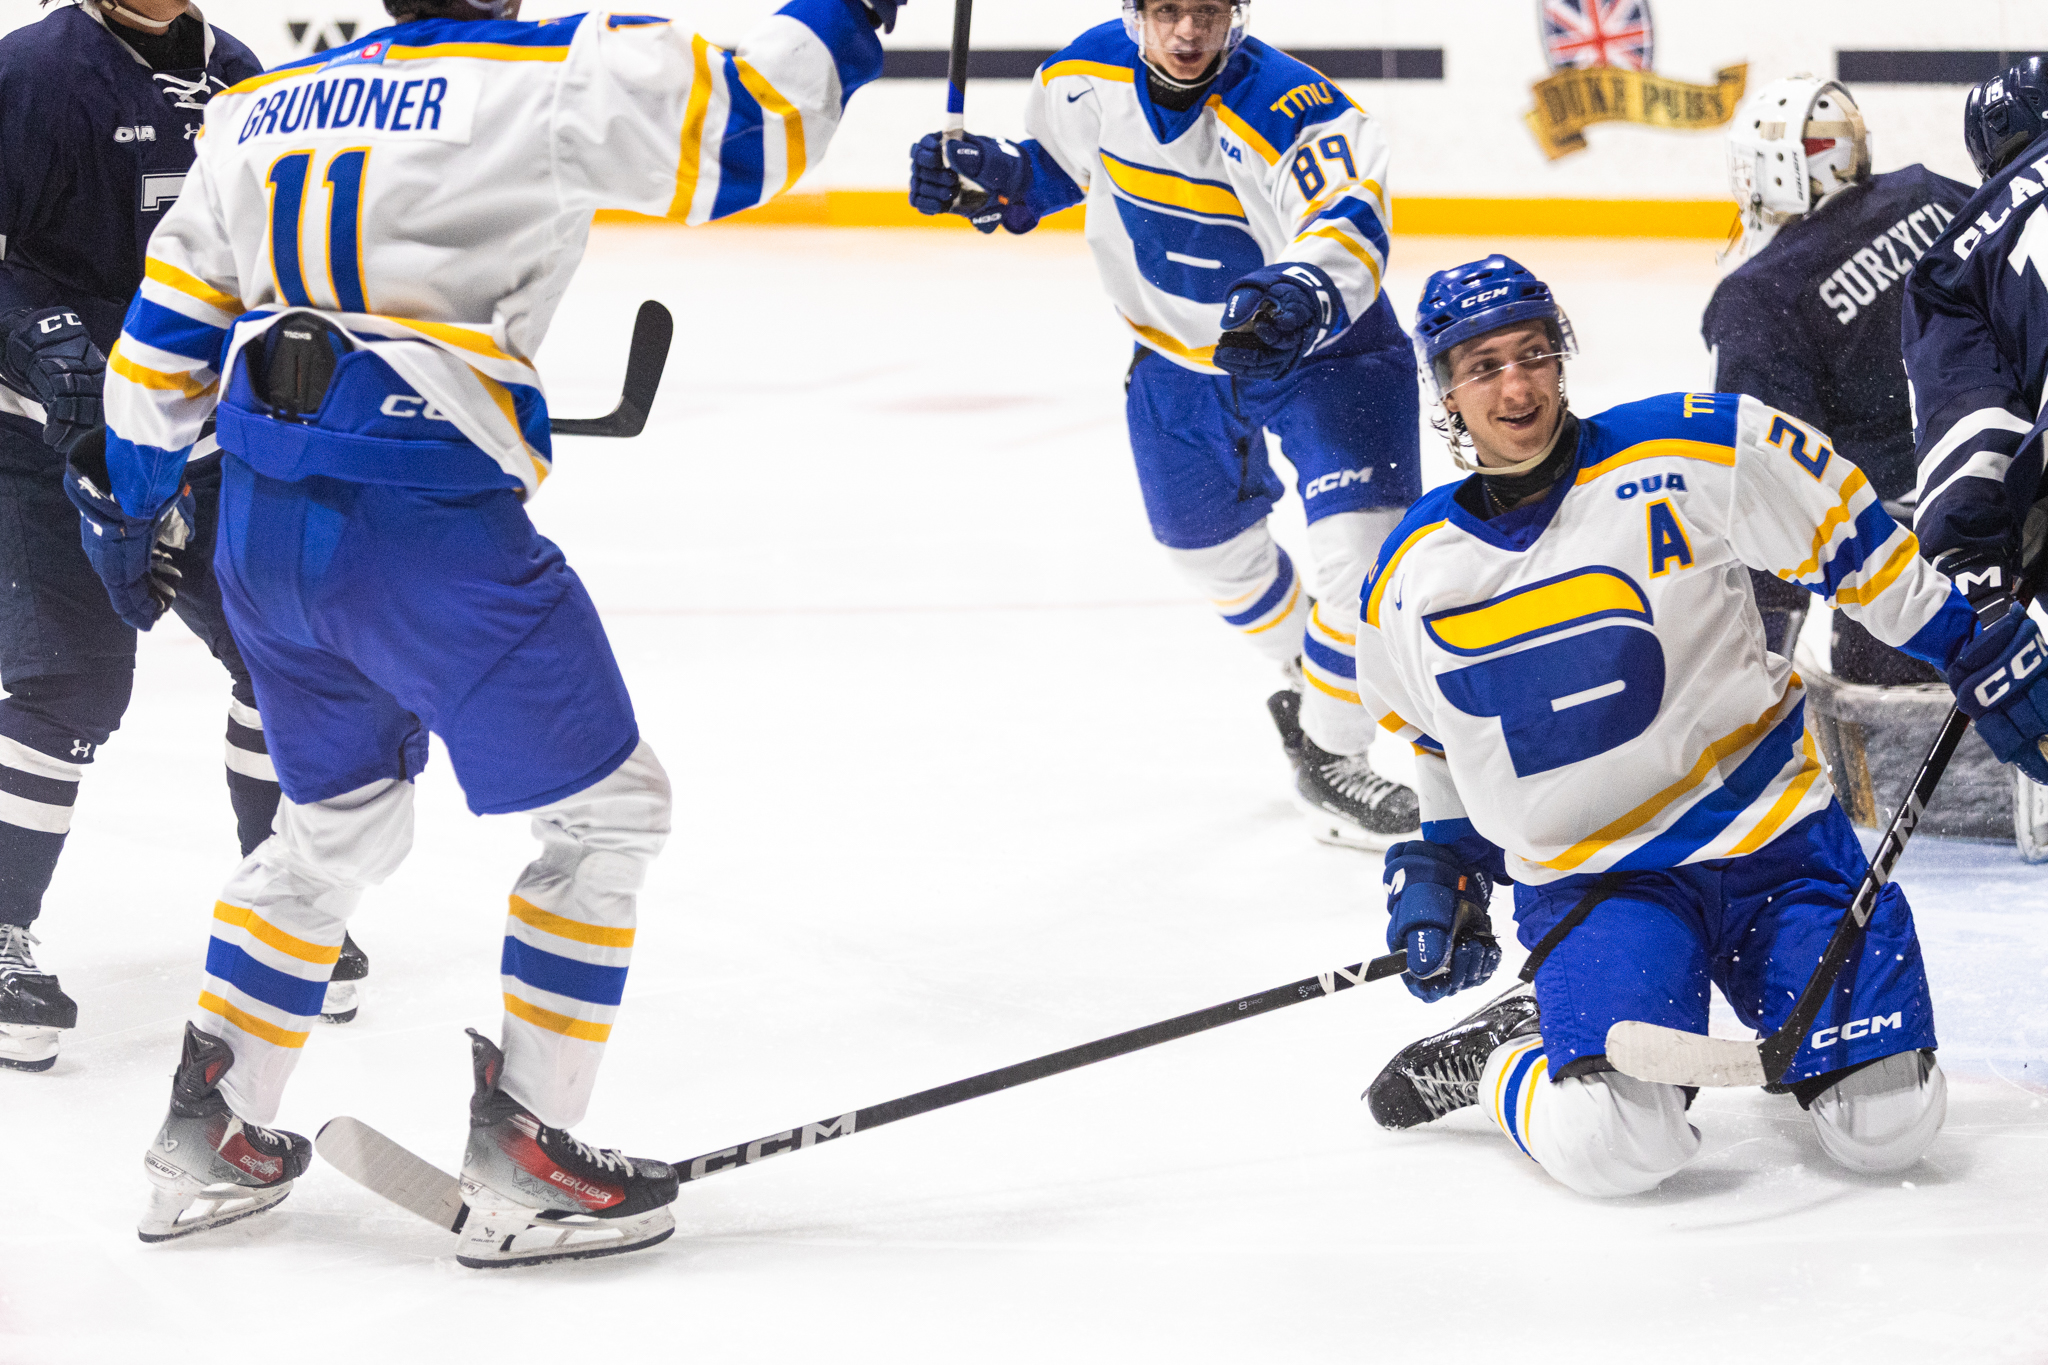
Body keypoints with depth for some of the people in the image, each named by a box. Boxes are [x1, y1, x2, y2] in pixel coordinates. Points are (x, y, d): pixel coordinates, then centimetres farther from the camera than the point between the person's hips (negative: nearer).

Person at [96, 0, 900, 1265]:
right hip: (427, 527, -7)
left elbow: (173, 317, 20)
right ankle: (520, 1164, 7)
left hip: (259, 530, 7)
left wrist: (127, 492, 31)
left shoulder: (264, 105, 15)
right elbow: (744, 131, -9)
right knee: (609, 808, 8)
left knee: (343, 819, 27)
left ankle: (209, 1137, 28)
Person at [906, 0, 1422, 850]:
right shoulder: (1085, 79, -15)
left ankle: (1329, 757, 3)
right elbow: (1057, 165, 8)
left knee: (1359, 550, -16)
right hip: (1179, 355, 5)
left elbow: (1344, 227, -48)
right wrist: (984, 178, -11)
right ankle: (1309, 678, 47)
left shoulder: (1293, 112, -33)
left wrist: (1301, 298, -68)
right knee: (1212, 550, 18)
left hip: (1320, 351, -5)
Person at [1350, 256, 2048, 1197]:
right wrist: (1441, 869, 13)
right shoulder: (1411, 582, 1)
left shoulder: (1689, 457, -11)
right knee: (1615, 1144, -26)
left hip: (1768, 828, 0)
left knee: (1886, 1124, -11)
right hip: (1587, 882, 0)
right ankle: (1499, 1058, 7)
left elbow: (1852, 537, 0)